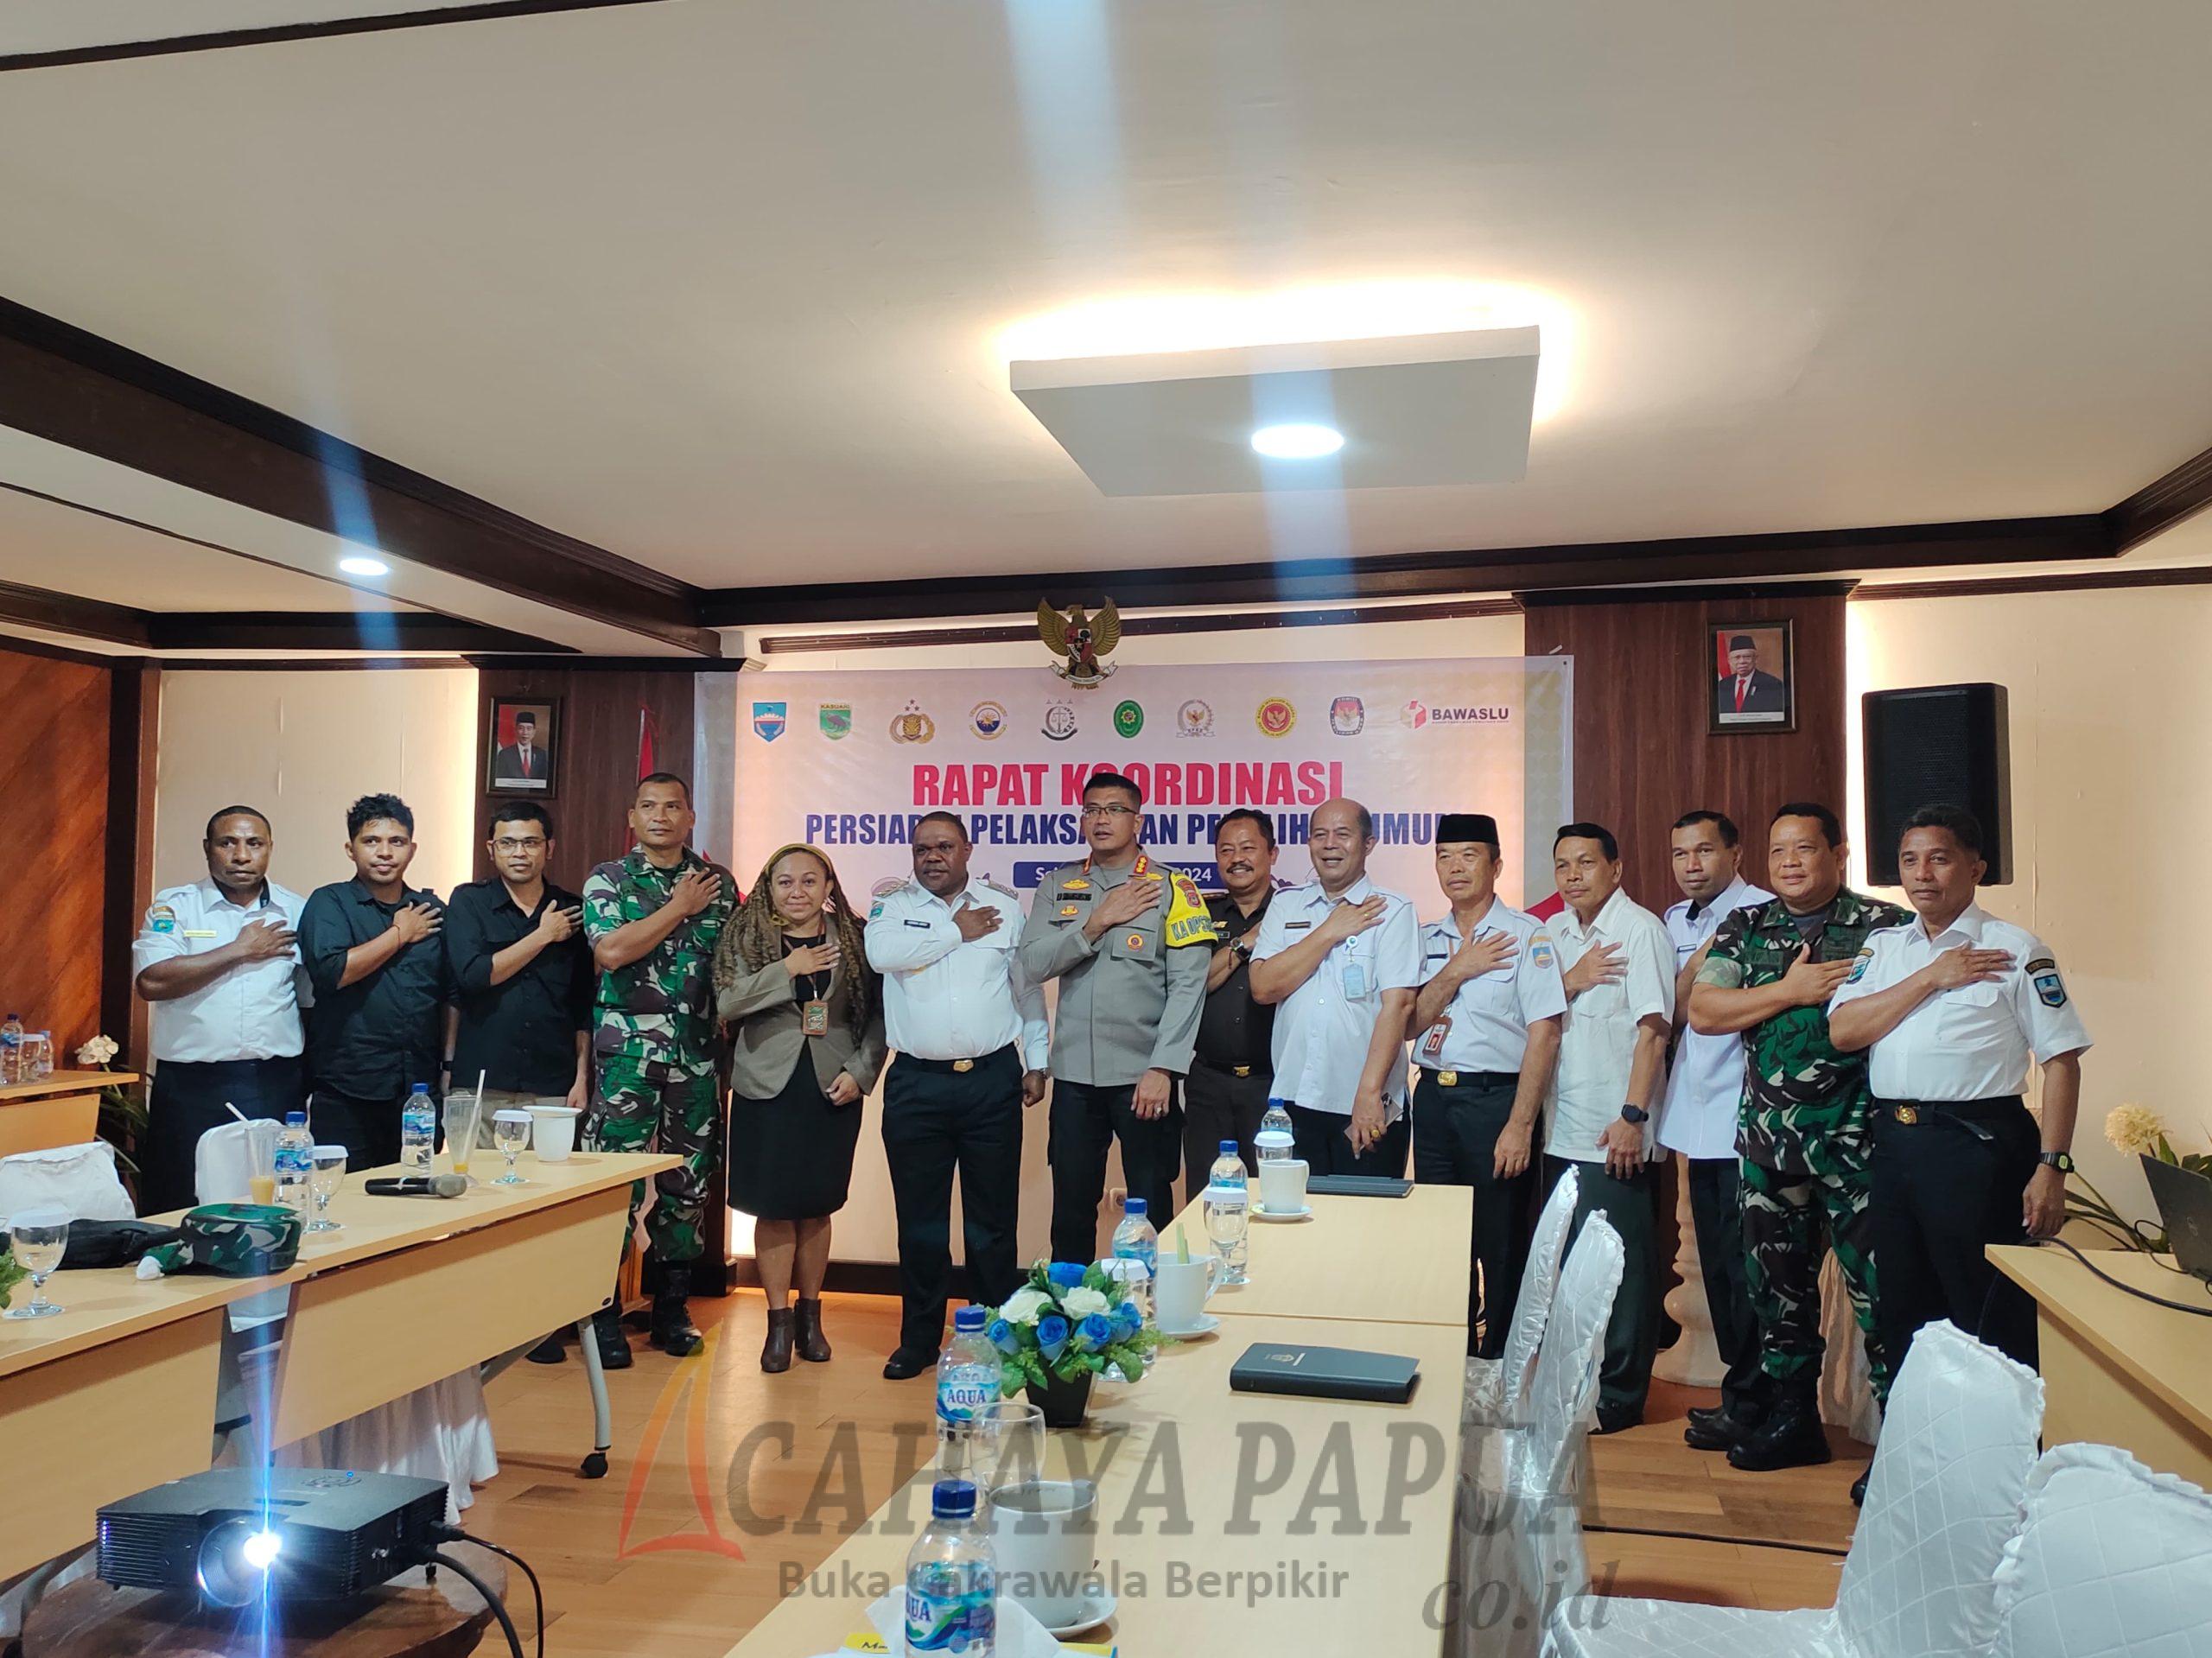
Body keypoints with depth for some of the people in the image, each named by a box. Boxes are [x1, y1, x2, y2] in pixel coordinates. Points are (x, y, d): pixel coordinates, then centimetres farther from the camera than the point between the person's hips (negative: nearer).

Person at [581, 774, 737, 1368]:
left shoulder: (718, 883, 10)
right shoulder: (607, 879, 3)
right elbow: (610, 951, -13)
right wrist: (680, 907, -9)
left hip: (696, 1056, 3)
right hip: (625, 1055, -3)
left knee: (689, 1183, 8)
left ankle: (673, 1307, 20)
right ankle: (603, 1313, 8)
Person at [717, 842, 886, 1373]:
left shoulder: (855, 939, 3)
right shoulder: (746, 937, 2)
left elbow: (879, 1013, 3)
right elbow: (727, 1002, -10)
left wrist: (860, 1071, -7)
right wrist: (787, 970, -16)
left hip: (833, 1090, 1)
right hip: (767, 1089, 0)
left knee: (816, 1207, 9)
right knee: (774, 1208, 1)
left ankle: (810, 1316, 24)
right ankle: (779, 1322, 14)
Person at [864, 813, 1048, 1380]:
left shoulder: (1005, 908, 8)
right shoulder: (893, 906, 6)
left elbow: (1029, 990, 12)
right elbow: (881, 953, -16)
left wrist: (1037, 1062, 8)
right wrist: (957, 931, -8)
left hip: (993, 1080, 0)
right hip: (916, 1083, 0)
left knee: (993, 1217, 6)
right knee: (920, 1217, 8)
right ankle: (920, 1338, 21)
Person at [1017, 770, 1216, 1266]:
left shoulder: (1171, 889, -2)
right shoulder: (1057, 886, 10)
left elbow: (1188, 985, -9)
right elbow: (1033, 964, -2)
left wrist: (1163, 1068, -16)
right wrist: (1098, 923, -12)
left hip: (1144, 1076, -3)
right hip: (1074, 1076, 3)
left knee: (1151, 1208, 5)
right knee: (1071, 1209, 11)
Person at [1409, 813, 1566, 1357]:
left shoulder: (1527, 935, -6)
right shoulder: (1429, 939, 10)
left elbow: (1544, 1033, -12)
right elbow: (1411, 1023, 4)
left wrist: (1520, 1125, -17)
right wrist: (1457, 971, -11)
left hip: (1496, 1097, -5)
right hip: (1433, 1097, 5)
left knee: (1502, 1248, 3)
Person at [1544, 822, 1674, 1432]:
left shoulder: (1640, 928, -8)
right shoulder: (1554, 934, 13)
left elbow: (1653, 1028, -13)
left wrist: (1632, 1116, -18)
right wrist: (1570, 982, -7)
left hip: (1613, 1133, -6)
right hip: (1561, 1128, 6)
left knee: (1619, 1266, 1)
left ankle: (1618, 1395, 13)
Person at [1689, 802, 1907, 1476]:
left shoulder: (1886, 926, -1)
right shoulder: (1744, 929, 9)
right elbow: (1702, 1011, -2)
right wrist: (1792, 990, -9)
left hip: (1857, 1139, -4)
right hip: (1768, 1136, 4)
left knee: (1878, 1286, -3)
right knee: (1776, 1280, 13)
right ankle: (1791, 1420, 27)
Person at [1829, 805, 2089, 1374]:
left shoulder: (2014, 949, -3)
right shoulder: (1883, 947, 12)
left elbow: (2061, 1061, -6)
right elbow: (1843, 1031, -1)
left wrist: (2051, 1168, -13)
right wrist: (1931, 978, -8)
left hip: (1978, 1144, -5)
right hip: (1892, 1141, 5)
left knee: (1990, 1323, 0)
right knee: (1902, 1315, 16)